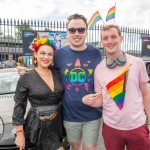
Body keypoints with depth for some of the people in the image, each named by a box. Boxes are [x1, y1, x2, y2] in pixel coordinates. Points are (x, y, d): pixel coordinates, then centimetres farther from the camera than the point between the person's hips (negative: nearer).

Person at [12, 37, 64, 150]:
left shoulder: (58, 74, 2)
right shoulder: (26, 78, -11)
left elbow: (64, 98, 9)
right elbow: (19, 106, -7)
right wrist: (20, 134, -8)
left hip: (57, 123, 5)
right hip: (39, 125, -5)